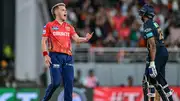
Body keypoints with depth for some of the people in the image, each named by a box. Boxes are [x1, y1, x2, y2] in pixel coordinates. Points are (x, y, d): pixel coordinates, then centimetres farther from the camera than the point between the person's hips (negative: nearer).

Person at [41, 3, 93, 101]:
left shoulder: (69, 27, 17)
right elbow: (44, 41, 2)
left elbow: (77, 39, 5)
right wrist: (45, 55, -10)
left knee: (69, 82, -3)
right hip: (55, 56, -4)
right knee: (56, 82, -12)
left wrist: (85, 39, -17)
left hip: (67, 57, 4)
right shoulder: (49, 26, 6)